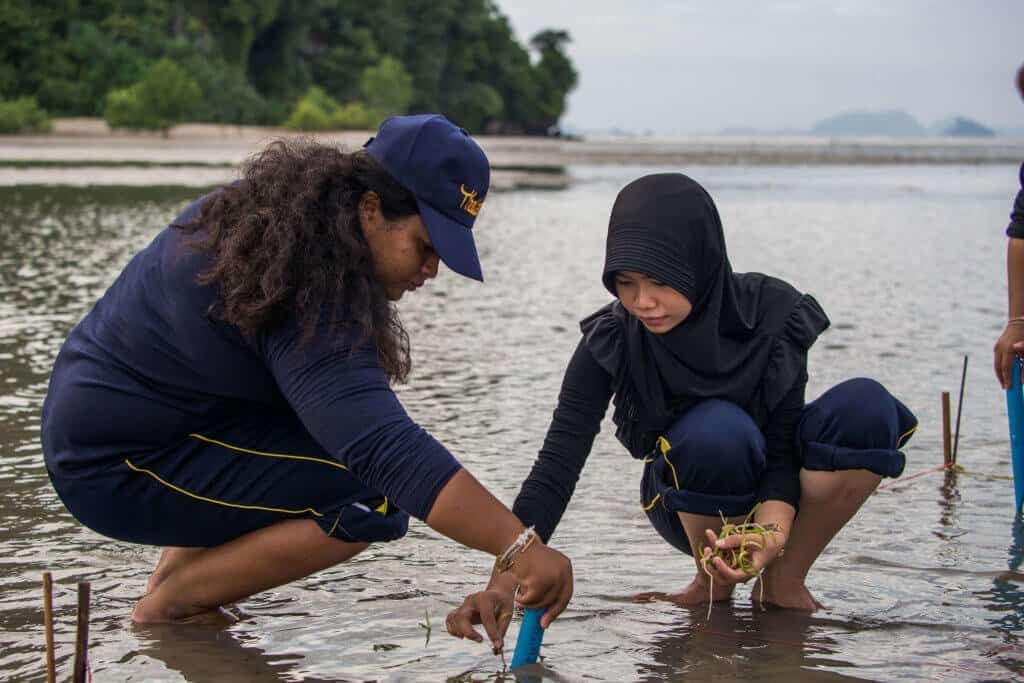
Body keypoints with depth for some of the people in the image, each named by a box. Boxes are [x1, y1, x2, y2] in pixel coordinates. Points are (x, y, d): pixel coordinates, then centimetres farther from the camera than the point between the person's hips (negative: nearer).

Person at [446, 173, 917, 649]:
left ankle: (783, 582, -11)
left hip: (776, 500, 1)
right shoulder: (610, 342, -22)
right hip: (689, 502, -1)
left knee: (866, 405, -28)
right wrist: (502, 583, -39)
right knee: (718, 429, -37)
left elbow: (783, 451, -19)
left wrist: (772, 535, -40)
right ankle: (712, 585, -8)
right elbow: (559, 461, -27)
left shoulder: (773, 314, -21)